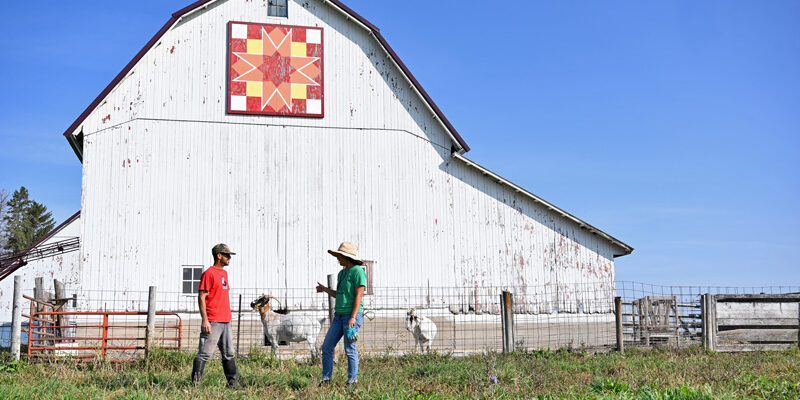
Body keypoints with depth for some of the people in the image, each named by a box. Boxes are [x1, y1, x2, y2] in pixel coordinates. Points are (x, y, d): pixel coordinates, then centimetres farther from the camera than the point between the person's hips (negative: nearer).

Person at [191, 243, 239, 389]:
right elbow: (201, 297, -13)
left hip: (226, 321, 9)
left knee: (229, 354, 12)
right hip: (213, 322, -9)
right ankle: (196, 382, -8)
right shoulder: (209, 273, -8)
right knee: (205, 353, -10)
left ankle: (233, 383, 18)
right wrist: (205, 320, -20)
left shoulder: (224, 273, 19)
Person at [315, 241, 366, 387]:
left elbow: (359, 296, -15)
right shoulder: (341, 273, 16)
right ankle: (326, 379, 11)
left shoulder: (358, 271, -10)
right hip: (339, 315, 9)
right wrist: (325, 289, 17)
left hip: (352, 315, -9)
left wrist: (353, 317, -20)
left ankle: (352, 381, 8)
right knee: (327, 347, 5)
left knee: (350, 350, -3)